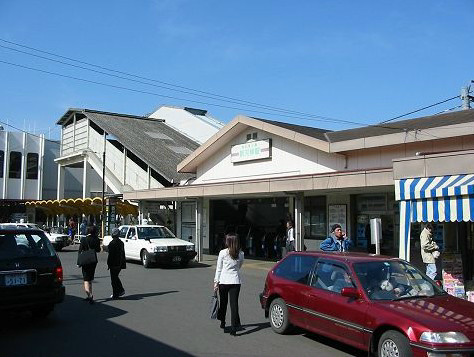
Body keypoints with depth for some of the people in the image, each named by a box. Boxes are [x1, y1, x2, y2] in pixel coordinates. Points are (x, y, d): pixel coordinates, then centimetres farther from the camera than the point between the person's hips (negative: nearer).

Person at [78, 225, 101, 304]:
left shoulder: (83, 239, -10)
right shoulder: (96, 240, -6)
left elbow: (80, 250, -8)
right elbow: (98, 250, 3)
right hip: (93, 261, 3)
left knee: (86, 280, 0)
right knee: (90, 279, 18)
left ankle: (90, 295, -17)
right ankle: (90, 296, 23)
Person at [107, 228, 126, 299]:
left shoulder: (112, 243, -16)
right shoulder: (121, 242, 8)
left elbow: (111, 254, -18)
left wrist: (109, 264, -11)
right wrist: (122, 263, 20)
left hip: (114, 264, -8)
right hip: (120, 263, 8)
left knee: (114, 278, 1)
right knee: (115, 277, 21)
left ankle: (115, 295, 4)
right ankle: (121, 290, 18)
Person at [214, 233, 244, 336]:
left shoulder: (223, 253, -7)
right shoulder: (241, 254, 1)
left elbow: (219, 269, -3)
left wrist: (216, 281, 2)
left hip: (224, 281, -1)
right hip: (236, 281, 1)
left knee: (223, 302, 16)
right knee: (234, 303, 1)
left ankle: (222, 322, 32)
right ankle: (234, 327, -5)